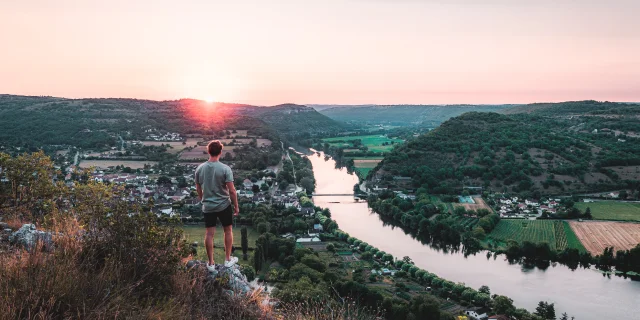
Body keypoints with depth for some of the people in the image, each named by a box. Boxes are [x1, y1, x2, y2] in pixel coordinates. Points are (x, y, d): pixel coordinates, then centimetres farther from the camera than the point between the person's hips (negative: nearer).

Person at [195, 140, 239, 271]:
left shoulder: (200, 168, -4)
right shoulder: (225, 168, -17)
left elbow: (198, 189, 7)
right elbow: (232, 190, -16)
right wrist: (236, 206, -3)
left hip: (207, 206, 3)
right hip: (224, 205, -3)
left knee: (209, 233, 9)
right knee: (228, 231, 15)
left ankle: (211, 263, 16)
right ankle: (228, 259, 24)